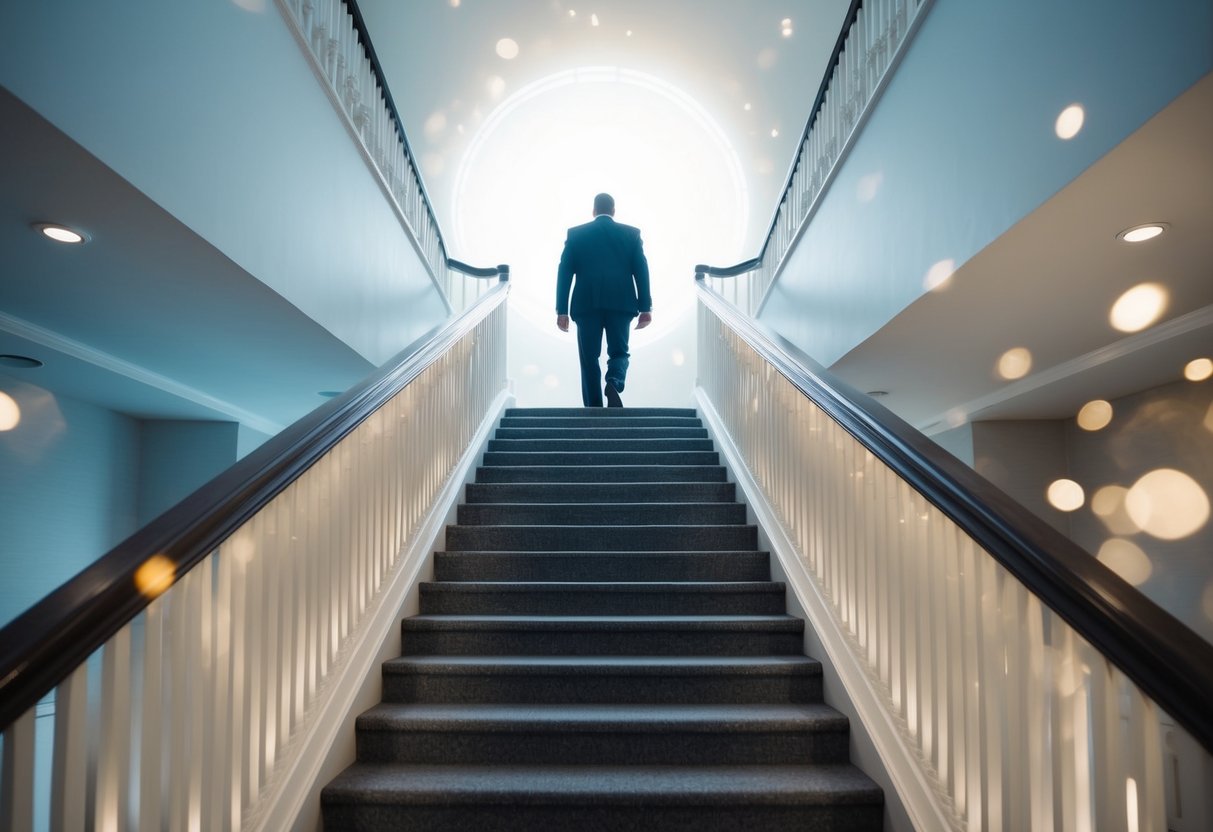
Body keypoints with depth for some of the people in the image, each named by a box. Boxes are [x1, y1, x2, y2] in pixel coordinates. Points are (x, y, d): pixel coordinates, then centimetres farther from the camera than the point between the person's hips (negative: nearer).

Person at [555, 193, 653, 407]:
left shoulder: (575, 234, 9)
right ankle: (613, 384, -21)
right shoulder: (631, 233, 9)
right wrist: (646, 308, 4)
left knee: (589, 359, 7)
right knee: (619, 353, 11)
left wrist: (562, 311, 4)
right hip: (620, 304, 0)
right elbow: (641, 271, 2)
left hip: (586, 304, 0)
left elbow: (564, 273, 3)